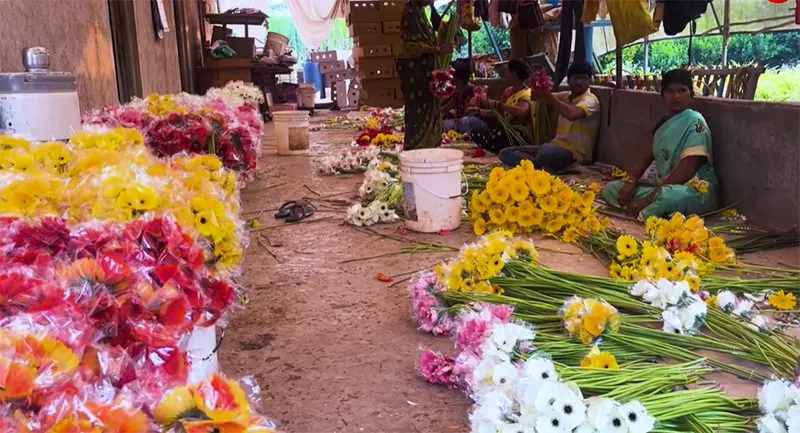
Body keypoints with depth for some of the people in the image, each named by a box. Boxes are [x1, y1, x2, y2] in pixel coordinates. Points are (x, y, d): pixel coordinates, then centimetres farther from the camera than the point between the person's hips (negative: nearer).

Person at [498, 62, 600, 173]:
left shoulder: (590, 100, -7)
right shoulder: (566, 97, 16)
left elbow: (571, 114, -30)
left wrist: (547, 94, -23)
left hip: (574, 153, -9)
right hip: (557, 146, 9)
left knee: (545, 151, -46)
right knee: (506, 153, -4)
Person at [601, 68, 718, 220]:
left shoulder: (695, 122, -12)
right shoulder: (663, 123, 12)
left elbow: (686, 170, -21)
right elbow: (646, 155, 13)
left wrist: (648, 199, -27)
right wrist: (631, 182, -9)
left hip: (698, 192, -9)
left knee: (666, 195, -44)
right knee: (611, 189, -2)